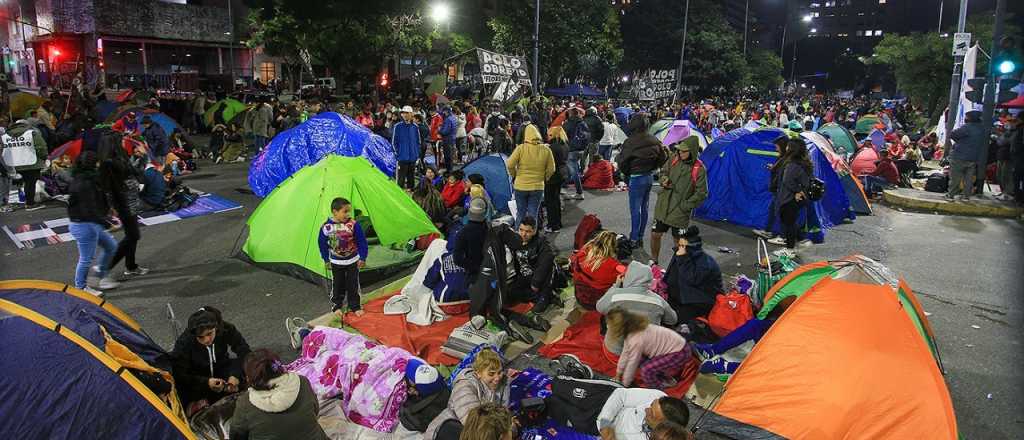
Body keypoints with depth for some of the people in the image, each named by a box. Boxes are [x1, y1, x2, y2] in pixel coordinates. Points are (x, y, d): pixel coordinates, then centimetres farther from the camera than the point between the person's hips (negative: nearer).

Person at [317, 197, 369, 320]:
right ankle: (336, 307, 27)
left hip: (352, 261, 0)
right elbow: (323, 244, 0)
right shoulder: (326, 227, -15)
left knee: (353, 285, 8)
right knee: (337, 286, 10)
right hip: (336, 262, 0)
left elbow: (362, 242, -9)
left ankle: (355, 306, 23)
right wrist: (326, 260, 5)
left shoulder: (353, 224, -18)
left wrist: (362, 258, -6)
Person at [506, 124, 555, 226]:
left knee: (521, 213, 14)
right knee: (533, 214, 11)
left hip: (521, 186, -1)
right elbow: (551, 169, 0)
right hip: (538, 187, 1)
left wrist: (514, 176, 6)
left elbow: (510, 165, -12)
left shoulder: (521, 148, -13)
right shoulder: (546, 150, -6)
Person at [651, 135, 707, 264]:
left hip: (680, 211, -4)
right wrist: (664, 180, -8)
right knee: (655, 234, 11)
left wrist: (686, 205, -11)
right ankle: (653, 261, 33)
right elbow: (663, 172, 14)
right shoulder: (674, 159, -2)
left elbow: (701, 193, -11)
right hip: (663, 205, 4)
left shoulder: (699, 169, -15)